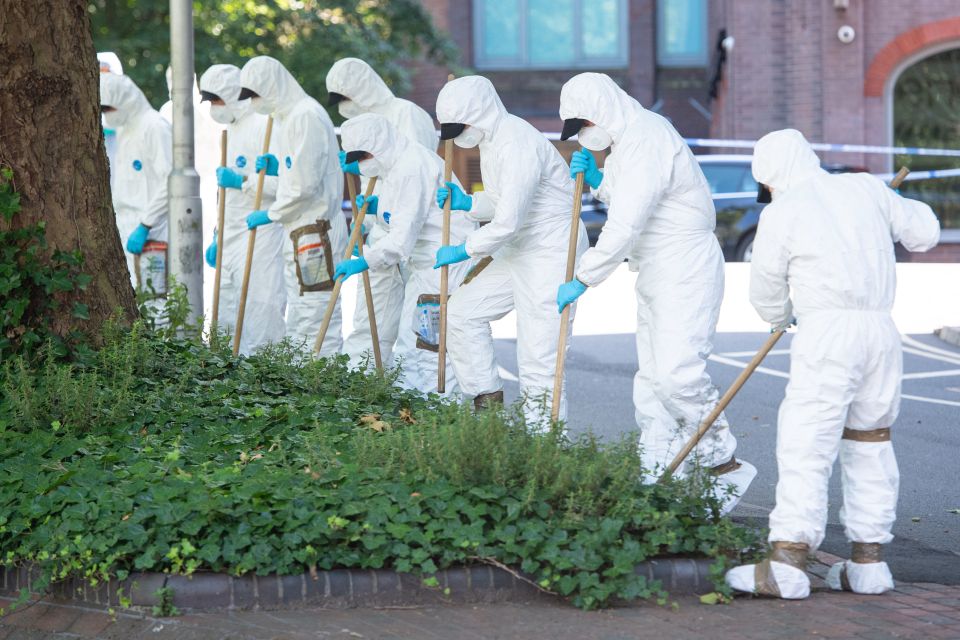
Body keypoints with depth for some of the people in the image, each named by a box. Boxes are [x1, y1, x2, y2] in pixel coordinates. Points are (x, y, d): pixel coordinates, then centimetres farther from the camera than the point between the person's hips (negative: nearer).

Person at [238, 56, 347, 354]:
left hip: (315, 234, -11)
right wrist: (277, 167, 8)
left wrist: (270, 215, -10)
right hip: (299, 235, 11)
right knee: (297, 324, 13)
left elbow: (306, 185, -21)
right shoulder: (288, 116, 17)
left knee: (318, 321, -10)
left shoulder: (307, 116, -16)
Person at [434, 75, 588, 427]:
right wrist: (467, 202, 4)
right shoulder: (492, 139, 10)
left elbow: (509, 221, -25)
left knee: (537, 358, -9)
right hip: (518, 253, 11)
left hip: (551, 255, -11)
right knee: (462, 311, 11)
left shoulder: (518, 144, -22)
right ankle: (488, 404, 16)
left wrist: (464, 250, -12)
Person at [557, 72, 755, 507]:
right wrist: (597, 180, 8)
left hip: (687, 271, -11)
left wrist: (582, 281, -22)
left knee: (678, 371, -18)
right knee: (650, 378, 8)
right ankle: (658, 479, 10)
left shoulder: (645, 141, -21)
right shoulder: (630, 137, 14)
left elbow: (625, 227, -26)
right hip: (657, 276, 11)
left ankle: (726, 467, -8)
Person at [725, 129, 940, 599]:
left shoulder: (781, 213, -1)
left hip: (826, 331, -6)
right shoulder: (866, 189, 11)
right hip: (882, 330, 6)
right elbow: (924, 232, 19)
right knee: (870, 442, 14)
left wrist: (780, 317, 28)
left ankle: (786, 564, -13)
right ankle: (867, 563, 17)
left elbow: (766, 293, 6)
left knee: (805, 446, -7)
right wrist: (890, 208, 37)